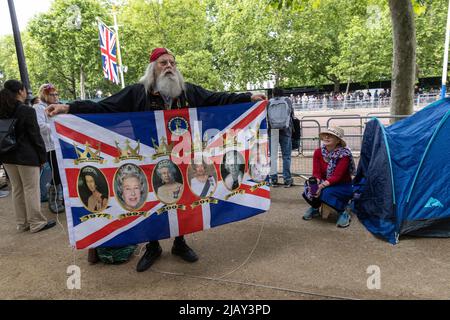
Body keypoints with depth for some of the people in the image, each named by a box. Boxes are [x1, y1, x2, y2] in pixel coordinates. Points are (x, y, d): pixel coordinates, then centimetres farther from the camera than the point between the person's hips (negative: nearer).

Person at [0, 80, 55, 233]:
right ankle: (36, 223, 9)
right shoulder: (27, 110, -14)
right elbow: (35, 136, -13)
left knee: (17, 190, 14)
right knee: (31, 189, 1)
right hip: (26, 156, -7)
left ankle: (22, 223, 23)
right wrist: (42, 156, -5)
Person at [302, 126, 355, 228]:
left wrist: (323, 185, -38)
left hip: (342, 186, -4)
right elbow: (316, 172, -10)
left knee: (327, 192, -34)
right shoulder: (318, 152, -5)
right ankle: (315, 208, 6)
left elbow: (337, 176, -24)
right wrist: (316, 181, -33)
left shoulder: (344, 154, -17)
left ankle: (343, 213, -5)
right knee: (311, 188, -28)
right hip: (324, 184, 4)